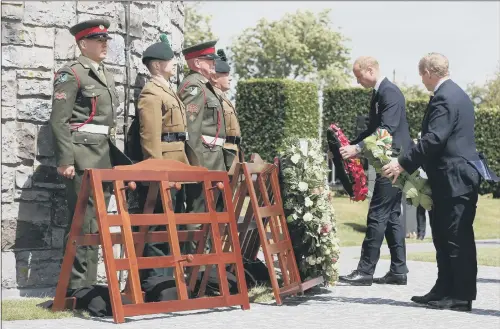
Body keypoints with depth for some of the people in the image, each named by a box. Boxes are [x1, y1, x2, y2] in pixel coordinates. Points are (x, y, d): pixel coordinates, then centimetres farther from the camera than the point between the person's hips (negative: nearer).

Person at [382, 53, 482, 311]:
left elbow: (433, 140, -23)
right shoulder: (456, 94, 17)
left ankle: (461, 297, -2)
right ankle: (445, 290, 19)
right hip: (455, 177, 11)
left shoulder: (443, 98, -16)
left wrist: (403, 163, -18)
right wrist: (408, 163, 18)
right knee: (444, 237, 14)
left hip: (454, 180, -11)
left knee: (457, 239, -6)